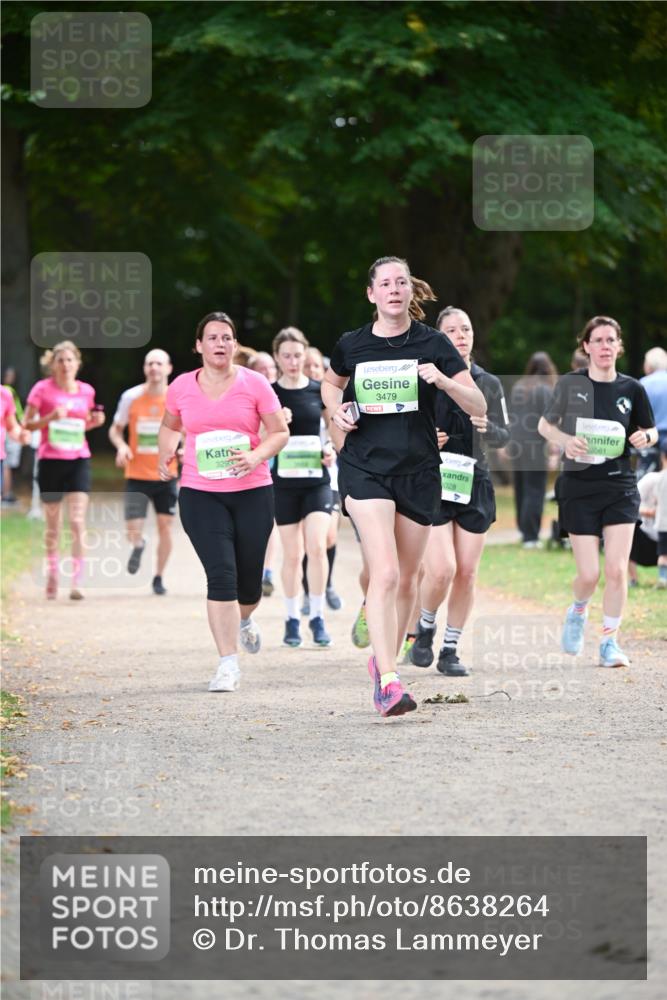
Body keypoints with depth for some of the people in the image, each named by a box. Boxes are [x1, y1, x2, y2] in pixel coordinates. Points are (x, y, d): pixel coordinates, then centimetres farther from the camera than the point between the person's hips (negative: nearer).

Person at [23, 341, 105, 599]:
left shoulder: (86, 391, 6)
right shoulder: (42, 389, -3)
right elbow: (27, 424, -2)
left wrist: (94, 421, -2)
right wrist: (51, 418, -18)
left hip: (78, 460, 1)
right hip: (50, 460, -1)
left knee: (77, 522, -11)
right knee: (53, 526, 8)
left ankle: (77, 582, -12)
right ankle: (52, 575, 25)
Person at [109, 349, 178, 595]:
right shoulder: (131, 397, -4)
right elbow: (115, 429, 7)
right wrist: (121, 446, -14)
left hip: (166, 475, 1)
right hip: (137, 475, -1)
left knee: (165, 526, 1)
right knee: (133, 532, -8)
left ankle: (158, 577, 20)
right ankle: (138, 546, 30)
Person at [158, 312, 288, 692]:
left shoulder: (254, 383, -1)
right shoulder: (181, 387, 4)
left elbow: (280, 432, 1)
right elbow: (170, 426, 22)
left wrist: (256, 456, -18)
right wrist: (165, 454, 3)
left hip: (252, 492, 0)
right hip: (200, 494, 0)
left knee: (249, 581, 7)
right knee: (221, 574, -15)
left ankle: (244, 620, 46)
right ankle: (228, 665, -11)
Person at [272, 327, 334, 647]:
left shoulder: (320, 391, 3)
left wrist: (331, 450, -7)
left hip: (317, 479, 0)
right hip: (283, 481, 0)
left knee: (317, 546, -13)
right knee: (292, 554, 2)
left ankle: (317, 617, -1)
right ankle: (292, 620, 16)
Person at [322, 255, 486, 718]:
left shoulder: (432, 343, -2)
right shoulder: (351, 345, 1)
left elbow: (479, 407, -6)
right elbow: (331, 383, 24)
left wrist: (445, 381, -23)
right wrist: (336, 411, 4)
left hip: (419, 471, 2)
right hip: (365, 468, -1)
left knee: (407, 578, 12)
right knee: (385, 572, -18)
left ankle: (384, 659, 35)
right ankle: (389, 682, -23)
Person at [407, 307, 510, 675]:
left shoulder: (489, 384, 8)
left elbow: (504, 437, 6)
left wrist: (487, 429, -16)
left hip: (474, 485, 3)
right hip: (433, 483, -3)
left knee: (466, 574, 2)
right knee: (441, 569, -16)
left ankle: (450, 650, 15)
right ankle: (424, 628, 13)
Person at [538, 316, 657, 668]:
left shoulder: (631, 389, 1)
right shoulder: (570, 384, -3)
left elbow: (650, 431, 14)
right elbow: (544, 425, 8)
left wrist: (645, 437, -9)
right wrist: (565, 440, -12)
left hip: (620, 487, 1)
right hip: (579, 487, -1)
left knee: (617, 570, -7)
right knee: (589, 574, -5)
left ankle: (609, 642, 8)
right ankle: (577, 611, 30)